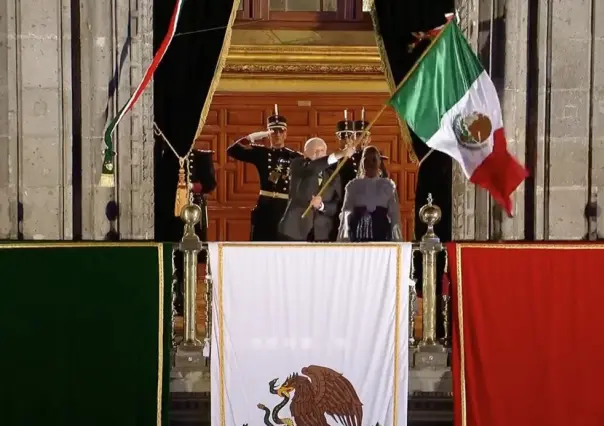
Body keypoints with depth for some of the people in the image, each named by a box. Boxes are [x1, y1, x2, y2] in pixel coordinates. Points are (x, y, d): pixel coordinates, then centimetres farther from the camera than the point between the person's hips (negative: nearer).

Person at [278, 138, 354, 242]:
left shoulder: (333, 176, 12)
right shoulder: (298, 165, 3)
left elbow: (337, 206, 4)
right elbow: (309, 169, -22)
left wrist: (321, 205, -18)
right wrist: (338, 155, -31)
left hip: (322, 234, 3)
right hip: (296, 230, -3)